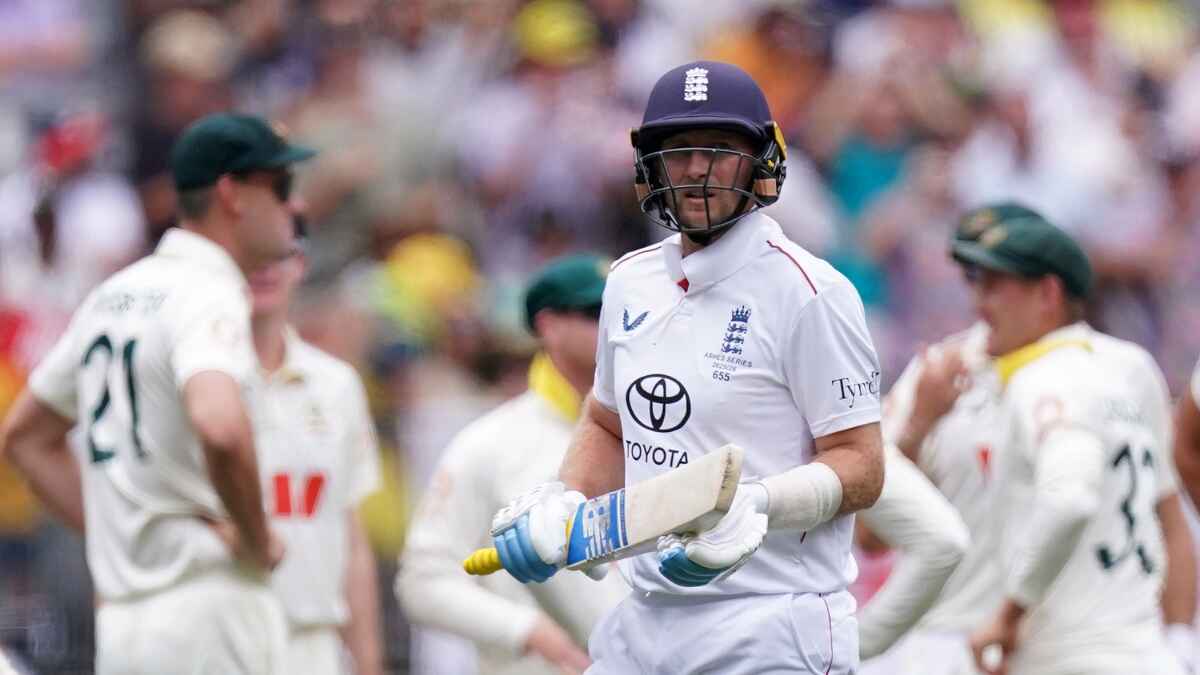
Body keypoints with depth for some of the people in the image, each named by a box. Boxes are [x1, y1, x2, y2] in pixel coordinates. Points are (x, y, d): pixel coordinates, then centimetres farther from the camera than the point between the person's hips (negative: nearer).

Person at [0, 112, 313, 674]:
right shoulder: (207, 295, -12)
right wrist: (257, 539, -16)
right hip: (208, 603, -9)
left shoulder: (113, 295, 16)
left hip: (119, 624, 9)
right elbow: (219, 428, -32)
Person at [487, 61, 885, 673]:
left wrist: (756, 505, -28)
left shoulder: (808, 293, -10)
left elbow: (860, 468, -12)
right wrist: (561, 503, 7)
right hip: (643, 620, 6)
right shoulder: (631, 282, 12)